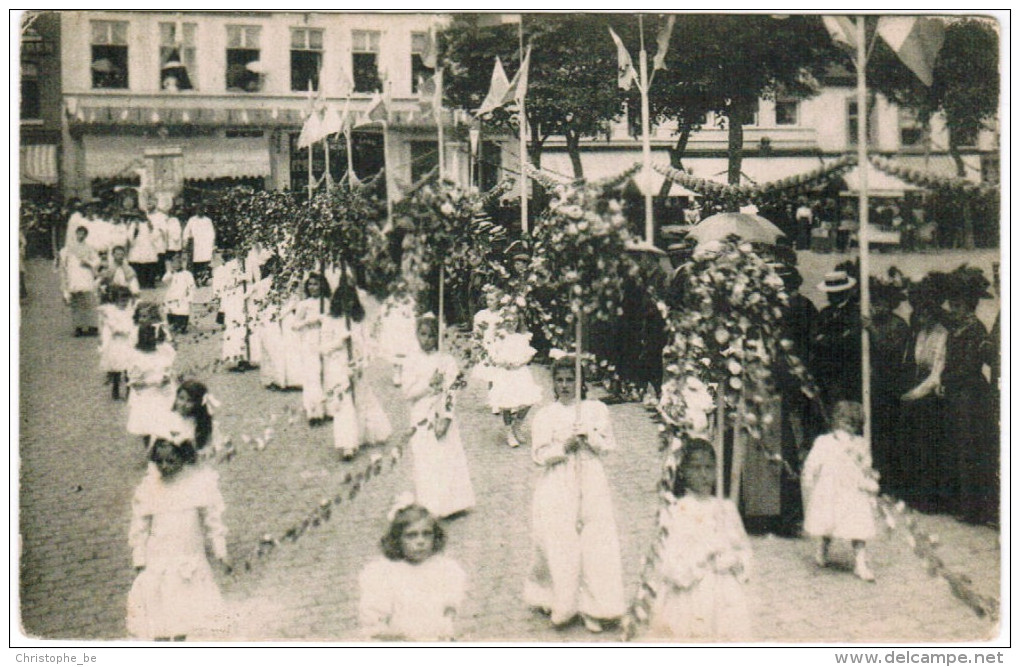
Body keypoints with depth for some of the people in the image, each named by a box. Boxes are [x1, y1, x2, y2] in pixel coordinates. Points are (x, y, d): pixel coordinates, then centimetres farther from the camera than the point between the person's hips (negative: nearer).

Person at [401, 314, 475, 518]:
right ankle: (427, 507, 7)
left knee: (447, 459, 0)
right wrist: (429, 383, -16)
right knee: (425, 463, 1)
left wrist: (444, 418, -13)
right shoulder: (412, 361, 3)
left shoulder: (447, 360, 1)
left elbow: (450, 392, -4)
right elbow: (408, 392, -4)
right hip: (421, 419, 0)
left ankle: (450, 504, 10)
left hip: (442, 416, 0)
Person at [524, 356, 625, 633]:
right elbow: (539, 454, -1)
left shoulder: (597, 410, 8)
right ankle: (560, 605, 13)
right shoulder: (545, 415, 4)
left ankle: (591, 609, 8)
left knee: (596, 543, -3)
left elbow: (609, 445, 6)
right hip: (556, 487, -1)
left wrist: (589, 436, -11)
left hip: (591, 485, 1)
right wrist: (564, 447, -15)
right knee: (559, 545, -4)